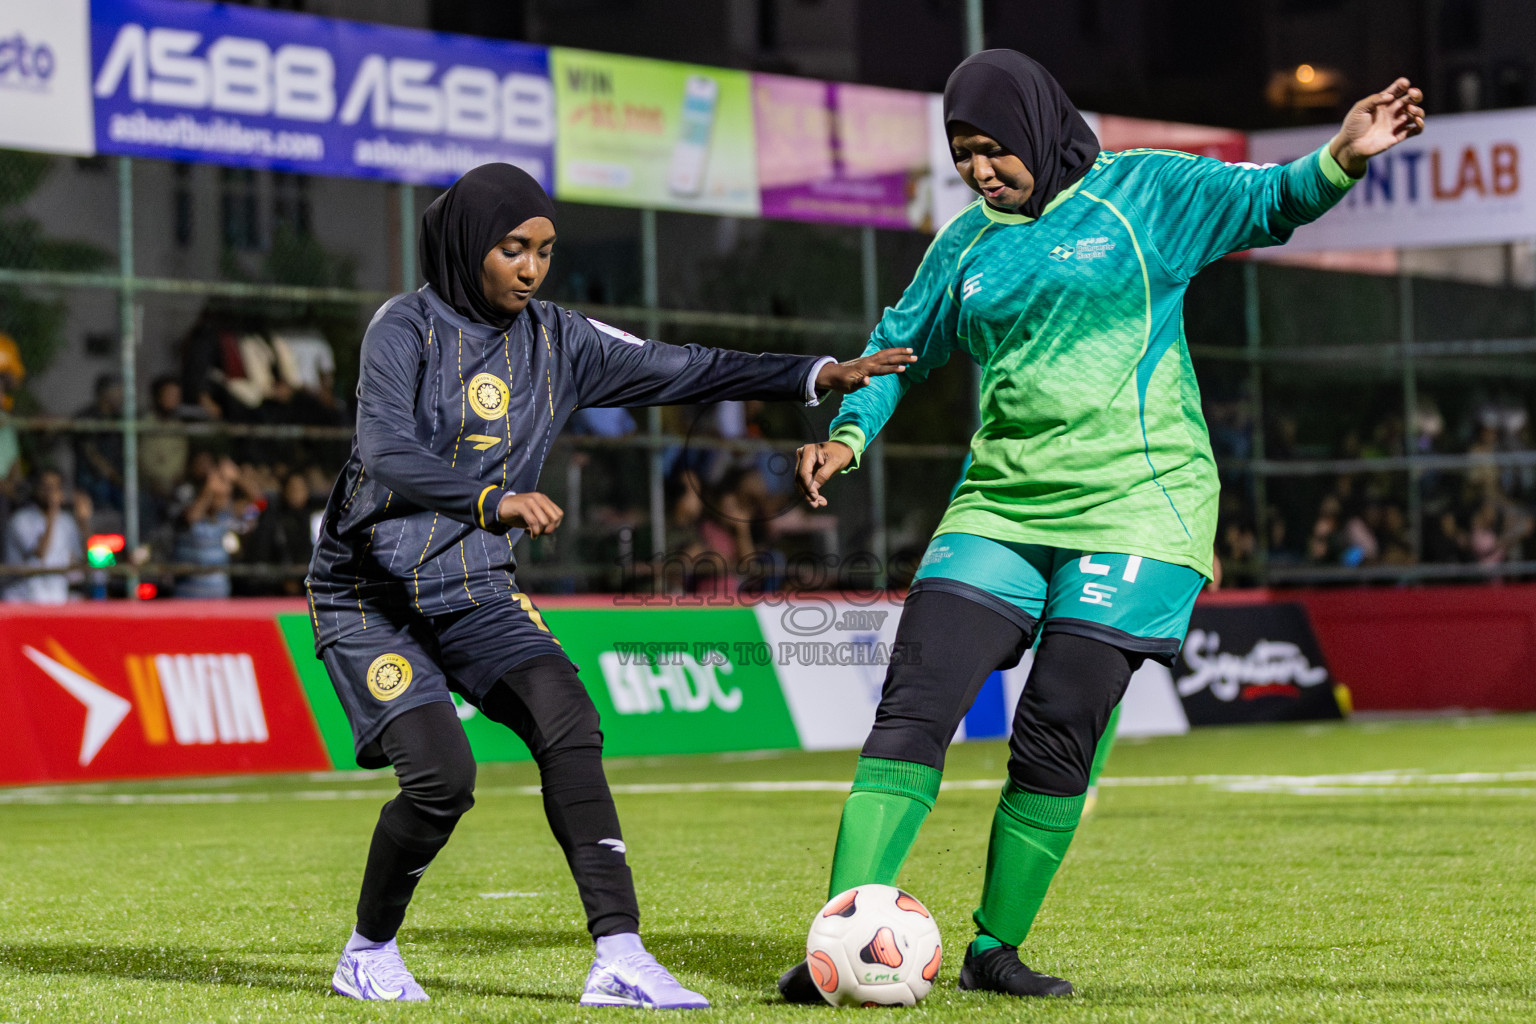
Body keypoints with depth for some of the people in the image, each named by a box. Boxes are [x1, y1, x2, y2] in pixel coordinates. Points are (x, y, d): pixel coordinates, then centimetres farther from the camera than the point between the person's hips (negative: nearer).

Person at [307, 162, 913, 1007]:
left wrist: (818, 375, -4)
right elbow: (387, 454, -26)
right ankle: (367, 953, 8)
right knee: (441, 775, -19)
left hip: (474, 591, 5)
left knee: (567, 721, -20)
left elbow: (677, 370, 5)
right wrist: (496, 502, -42)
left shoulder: (555, 341, 5)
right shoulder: (407, 328, -12)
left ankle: (618, 958, -25)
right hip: (369, 596, -5)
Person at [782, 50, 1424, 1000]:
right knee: (915, 705, -10)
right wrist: (850, 433, 8)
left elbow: (1267, 202, -1)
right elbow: (901, 344, 24)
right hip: (999, 509, 4)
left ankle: (995, 949, 11)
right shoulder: (966, 244, 14)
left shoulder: (1143, 193, 3)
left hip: (1133, 503, -4)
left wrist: (1341, 159, -21)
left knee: (1057, 741, -6)